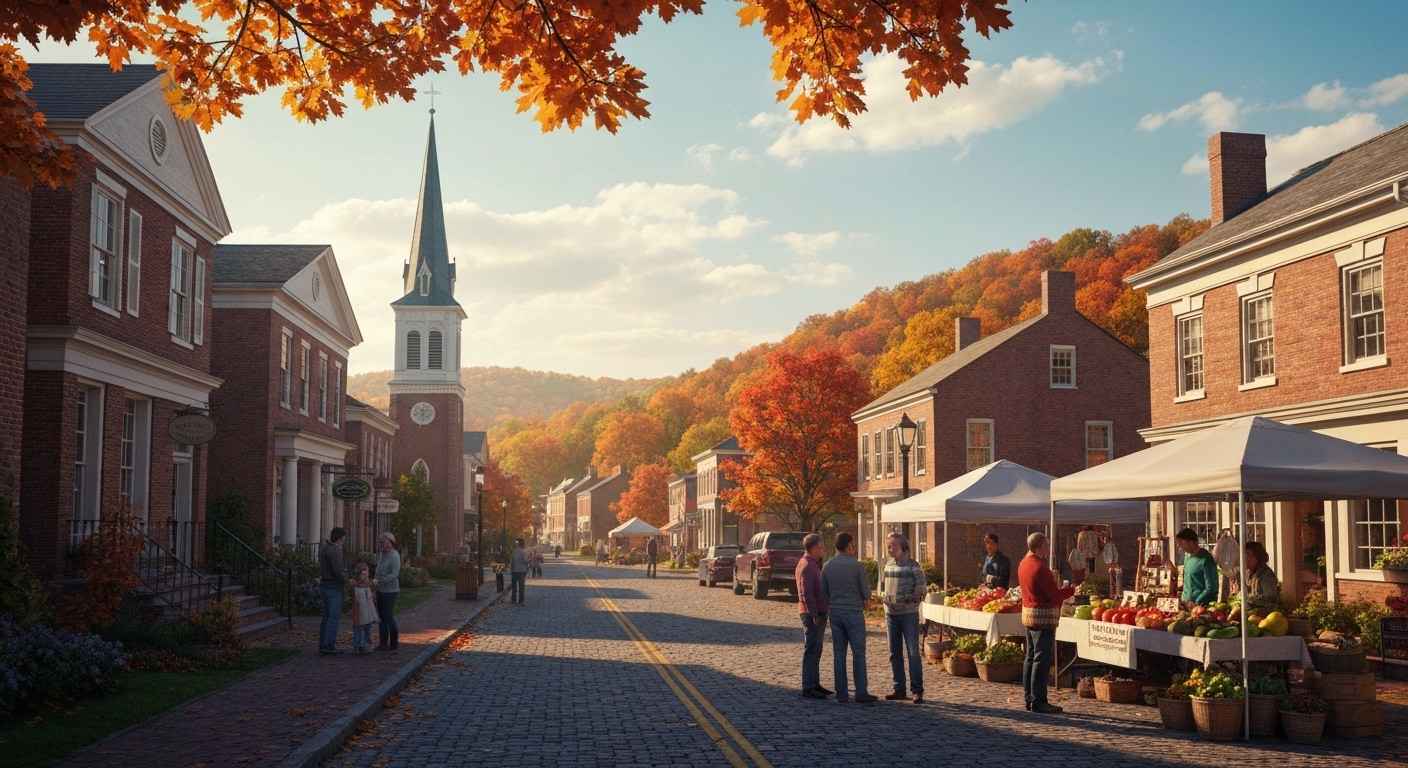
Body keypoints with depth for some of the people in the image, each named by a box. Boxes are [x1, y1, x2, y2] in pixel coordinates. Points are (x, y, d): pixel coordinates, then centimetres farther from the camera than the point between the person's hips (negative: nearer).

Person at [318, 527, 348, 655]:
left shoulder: (323, 548, 9)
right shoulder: (335, 551, -19)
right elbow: (338, 571, -22)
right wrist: (345, 580, -4)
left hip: (326, 586, 9)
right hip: (335, 587, -9)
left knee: (327, 617, 14)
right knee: (334, 618, -6)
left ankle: (322, 645, 17)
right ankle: (329, 647, -7)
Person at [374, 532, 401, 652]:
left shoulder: (394, 556, -16)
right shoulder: (381, 555, 8)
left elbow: (394, 574, -21)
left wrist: (379, 581, -25)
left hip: (390, 590, -8)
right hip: (380, 589, 8)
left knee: (388, 615, -8)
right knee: (381, 616, 8)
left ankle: (394, 643, 2)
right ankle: (383, 643, 13)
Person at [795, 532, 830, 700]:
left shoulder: (813, 564, 16)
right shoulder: (806, 566, -16)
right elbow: (806, 593, -21)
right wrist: (814, 614, -22)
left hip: (818, 612, 10)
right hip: (812, 614, -10)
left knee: (816, 650, 14)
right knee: (811, 651, -7)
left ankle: (815, 684, 22)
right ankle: (808, 688, -4)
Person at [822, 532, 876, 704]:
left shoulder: (827, 566, 3)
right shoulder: (856, 565, -11)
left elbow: (824, 592, 9)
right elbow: (866, 593, -6)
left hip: (835, 612, 5)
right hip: (853, 612, -5)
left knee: (838, 654, 8)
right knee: (858, 654, 2)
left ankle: (841, 693, 9)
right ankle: (861, 693, 1)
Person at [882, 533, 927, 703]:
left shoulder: (913, 566, -6)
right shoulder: (888, 566, 11)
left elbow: (921, 590, -5)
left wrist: (911, 602, -10)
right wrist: (886, 617, 16)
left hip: (909, 615, -6)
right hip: (891, 614, 6)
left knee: (913, 652, -4)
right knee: (895, 654, 8)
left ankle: (917, 690, -1)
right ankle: (899, 689, 15)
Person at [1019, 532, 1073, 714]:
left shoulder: (1024, 563, 10)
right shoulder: (1040, 567, -20)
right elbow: (1055, 596, -18)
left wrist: (1051, 578, 14)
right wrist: (1072, 590, -4)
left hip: (1028, 613, 10)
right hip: (1043, 616, -10)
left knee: (1031, 657, 13)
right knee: (1041, 660, -6)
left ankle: (1029, 698, 18)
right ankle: (1038, 701, -4)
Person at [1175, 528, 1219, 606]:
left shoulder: (1206, 560, -14)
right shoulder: (1187, 556, 11)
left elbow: (1211, 589, -16)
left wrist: (1196, 603, -19)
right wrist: (1184, 600, 11)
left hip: (1202, 605, -7)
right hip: (1187, 604, 7)